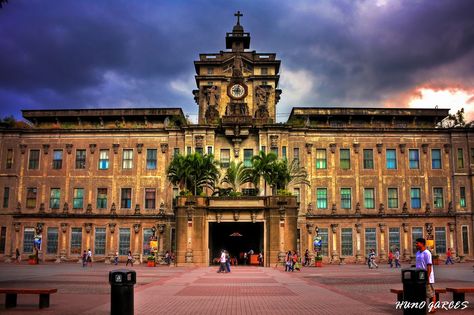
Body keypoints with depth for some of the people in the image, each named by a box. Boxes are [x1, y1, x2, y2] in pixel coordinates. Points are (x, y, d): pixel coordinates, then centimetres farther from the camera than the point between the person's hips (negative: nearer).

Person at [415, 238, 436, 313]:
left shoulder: (427, 253, -15)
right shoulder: (418, 253, 10)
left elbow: (429, 266, -18)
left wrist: (427, 277, -21)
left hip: (426, 277, -8)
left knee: (431, 293, 3)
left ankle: (433, 307, 13)